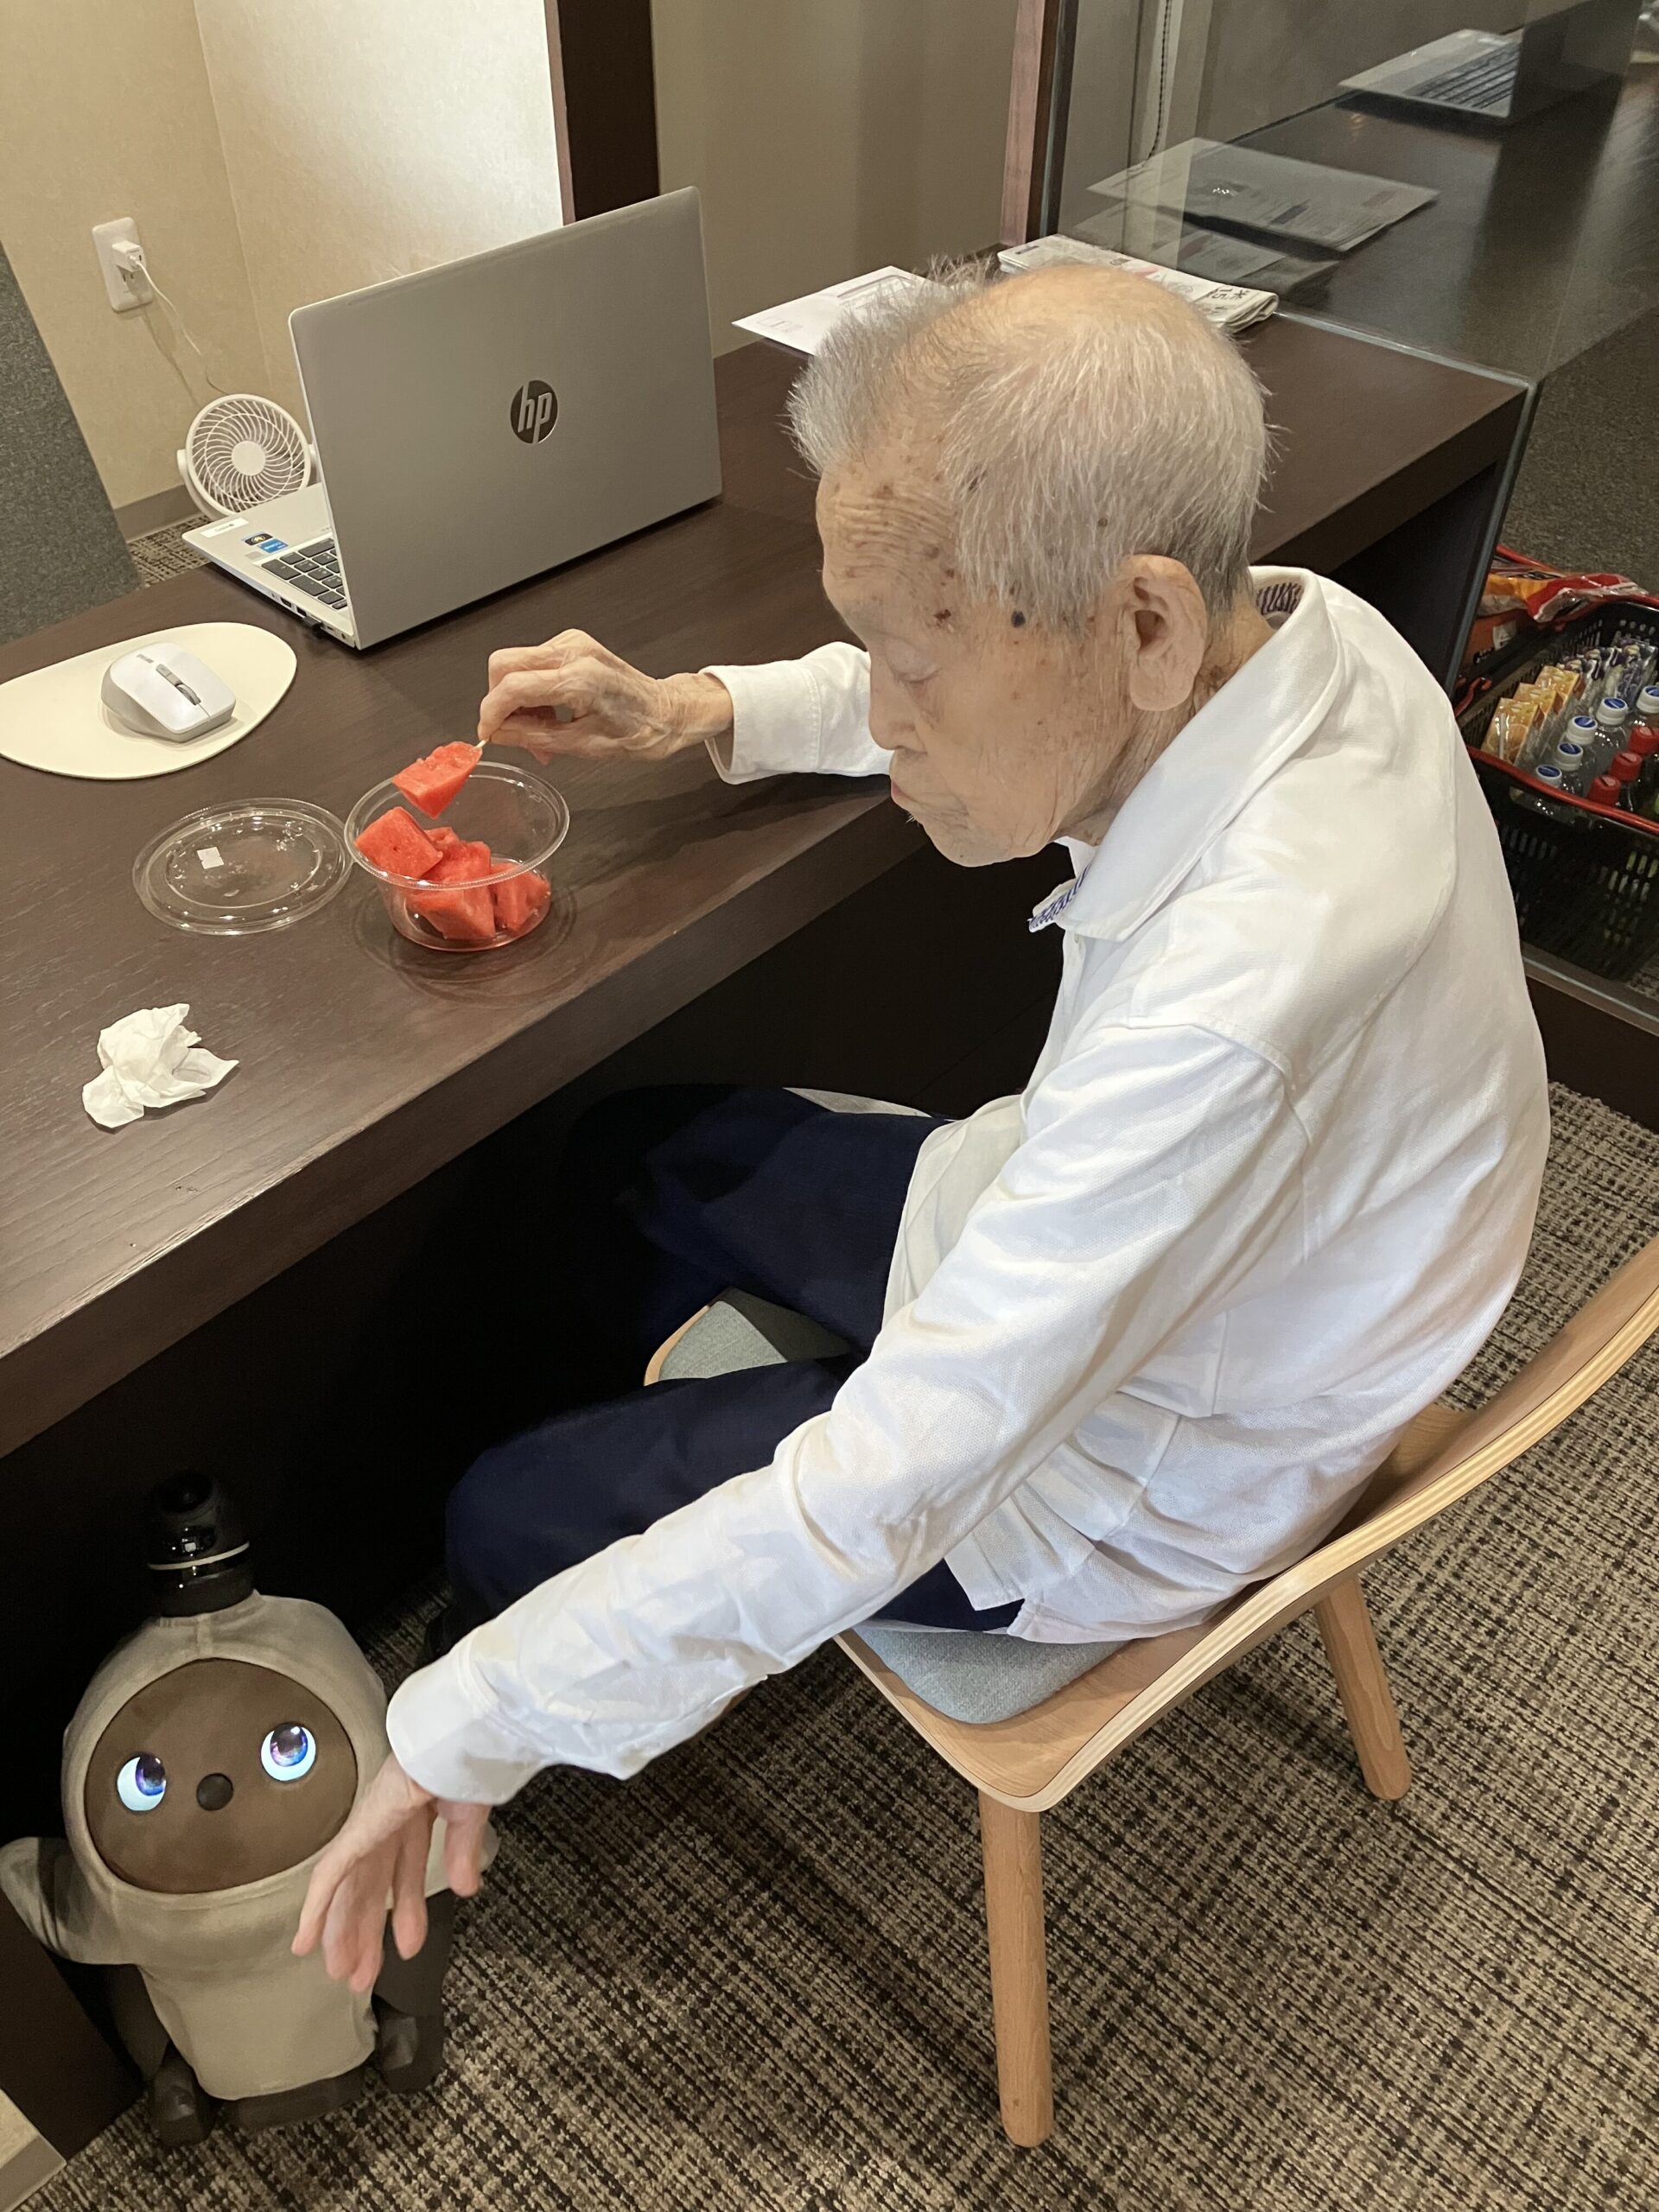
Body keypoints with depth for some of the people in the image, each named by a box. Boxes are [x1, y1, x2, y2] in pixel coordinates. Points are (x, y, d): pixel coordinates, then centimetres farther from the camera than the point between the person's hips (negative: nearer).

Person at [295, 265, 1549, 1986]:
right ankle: (676, 1453, 44)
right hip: (1071, 1233, 8)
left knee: (506, 1523, 1)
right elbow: (950, 690, 7)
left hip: (1123, 1490, -7)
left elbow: (869, 1504, -36)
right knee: (638, 1155, 17)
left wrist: (460, 1731, -24)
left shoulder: (1242, 999, -43)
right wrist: (701, 715, -5)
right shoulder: (1293, 625, -17)